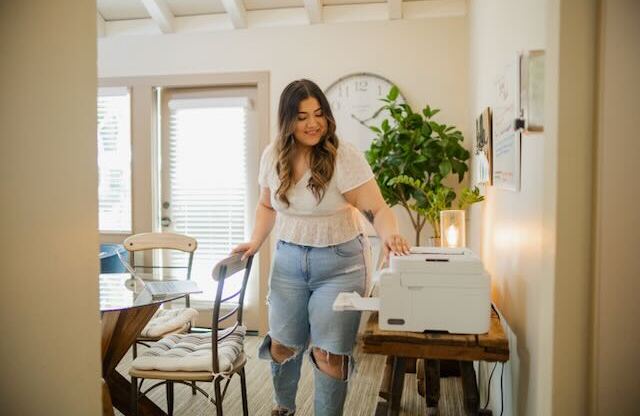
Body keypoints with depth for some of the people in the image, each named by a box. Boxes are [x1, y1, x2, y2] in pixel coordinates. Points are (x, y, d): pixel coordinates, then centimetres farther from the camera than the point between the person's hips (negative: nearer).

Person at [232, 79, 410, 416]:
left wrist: (389, 235, -38)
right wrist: (255, 242, 1)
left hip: (339, 263, -4)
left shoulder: (345, 157, -15)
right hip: (289, 259, 4)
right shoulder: (272, 156, -1)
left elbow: (378, 209, -18)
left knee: (329, 355, -3)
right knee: (282, 346, 13)